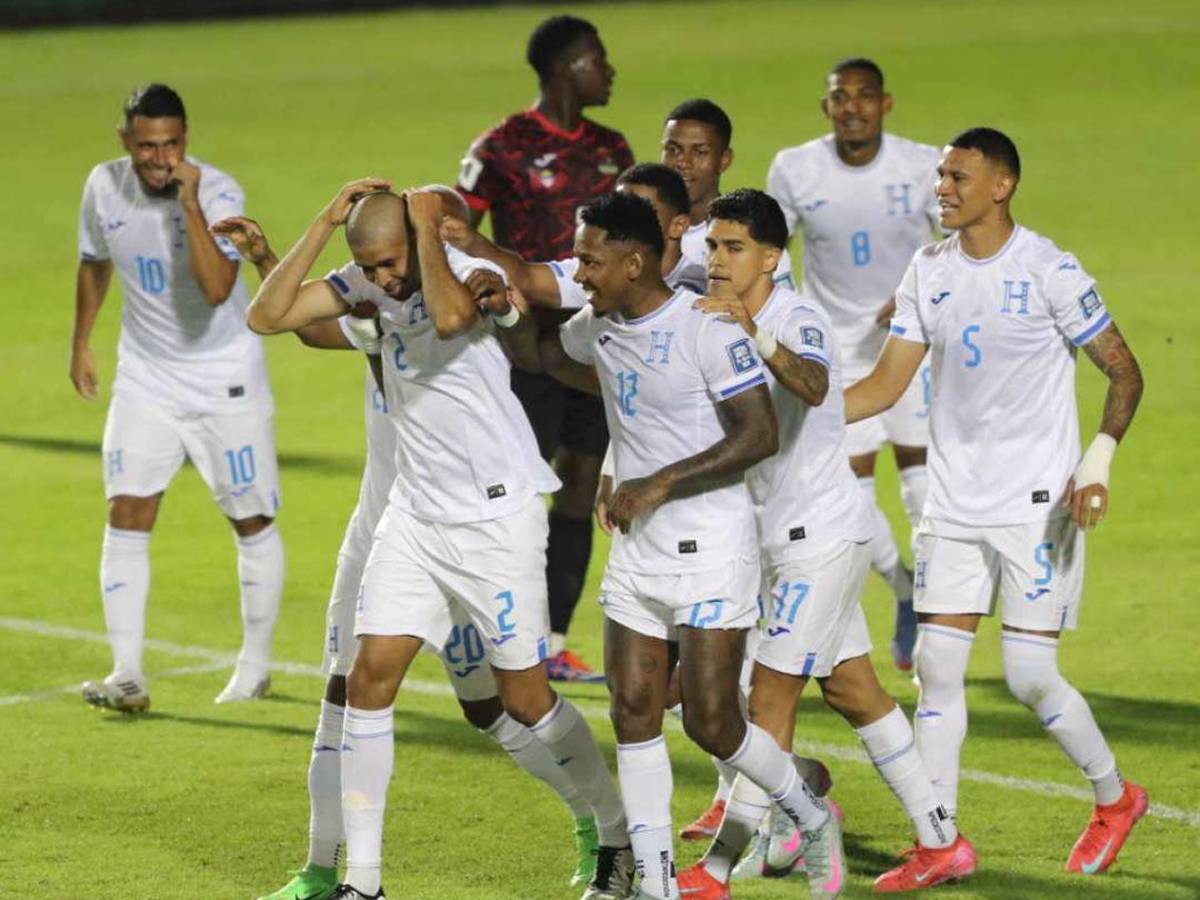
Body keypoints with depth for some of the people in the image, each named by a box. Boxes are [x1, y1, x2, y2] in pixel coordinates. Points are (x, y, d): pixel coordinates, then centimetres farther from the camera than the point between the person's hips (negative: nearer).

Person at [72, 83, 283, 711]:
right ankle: (127, 676, -9)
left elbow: (217, 288, -37)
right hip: (146, 376, 3)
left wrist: (189, 204, -39)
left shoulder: (218, 194, -22)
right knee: (127, 515, -9)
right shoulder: (105, 187, -6)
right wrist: (81, 342, 19)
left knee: (252, 522, 5)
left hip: (226, 379, -3)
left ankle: (255, 665, 21)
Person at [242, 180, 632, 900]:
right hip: (415, 515, 6)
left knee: (525, 698, 1)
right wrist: (327, 223, -11)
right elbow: (267, 316, -4)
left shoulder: (476, 276, -18)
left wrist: (427, 226, -28)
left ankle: (619, 837, 23)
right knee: (370, 678, -5)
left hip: (499, 517, -6)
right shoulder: (370, 281, 1)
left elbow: (449, 318, -42)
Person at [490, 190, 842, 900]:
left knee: (712, 723, -6)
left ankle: (813, 818, 19)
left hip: (711, 553, -7)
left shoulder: (707, 328, -17)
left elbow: (759, 435, -20)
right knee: (634, 714, 1)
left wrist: (661, 483, -22)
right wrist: (503, 309, 10)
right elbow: (539, 355, 29)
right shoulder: (599, 327, 6)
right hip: (636, 552, 7)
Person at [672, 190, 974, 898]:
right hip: (783, 534, 10)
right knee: (853, 690, 13)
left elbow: (813, 387, -42)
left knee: (772, 694, -9)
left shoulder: (797, 321, -19)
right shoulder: (719, 322, 8)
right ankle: (943, 842, 20)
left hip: (821, 533, -10)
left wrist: (756, 335, -58)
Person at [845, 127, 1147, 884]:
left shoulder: (1049, 271, -11)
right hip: (954, 503, 5)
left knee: (1030, 677, -5)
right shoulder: (929, 273, 5)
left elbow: (1125, 372, -6)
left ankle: (1116, 798, 19)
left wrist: (1099, 460, -20)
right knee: (937, 666, 1)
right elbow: (887, 383, 9)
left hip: (1037, 505, -5)